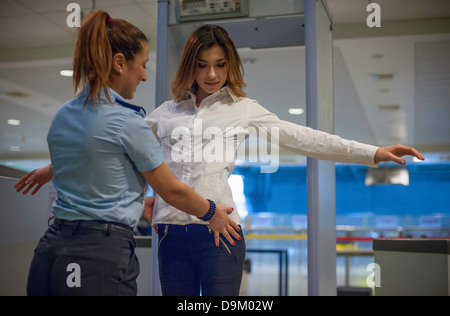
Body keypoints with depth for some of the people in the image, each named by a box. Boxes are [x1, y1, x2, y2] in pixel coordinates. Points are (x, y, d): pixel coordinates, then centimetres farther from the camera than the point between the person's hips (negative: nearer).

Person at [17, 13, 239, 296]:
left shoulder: (63, 116, 9)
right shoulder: (127, 121, -13)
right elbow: (172, 191, -3)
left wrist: (142, 204, 35)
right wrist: (212, 213, 16)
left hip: (50, 251, 8)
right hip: (102, 258, -8)